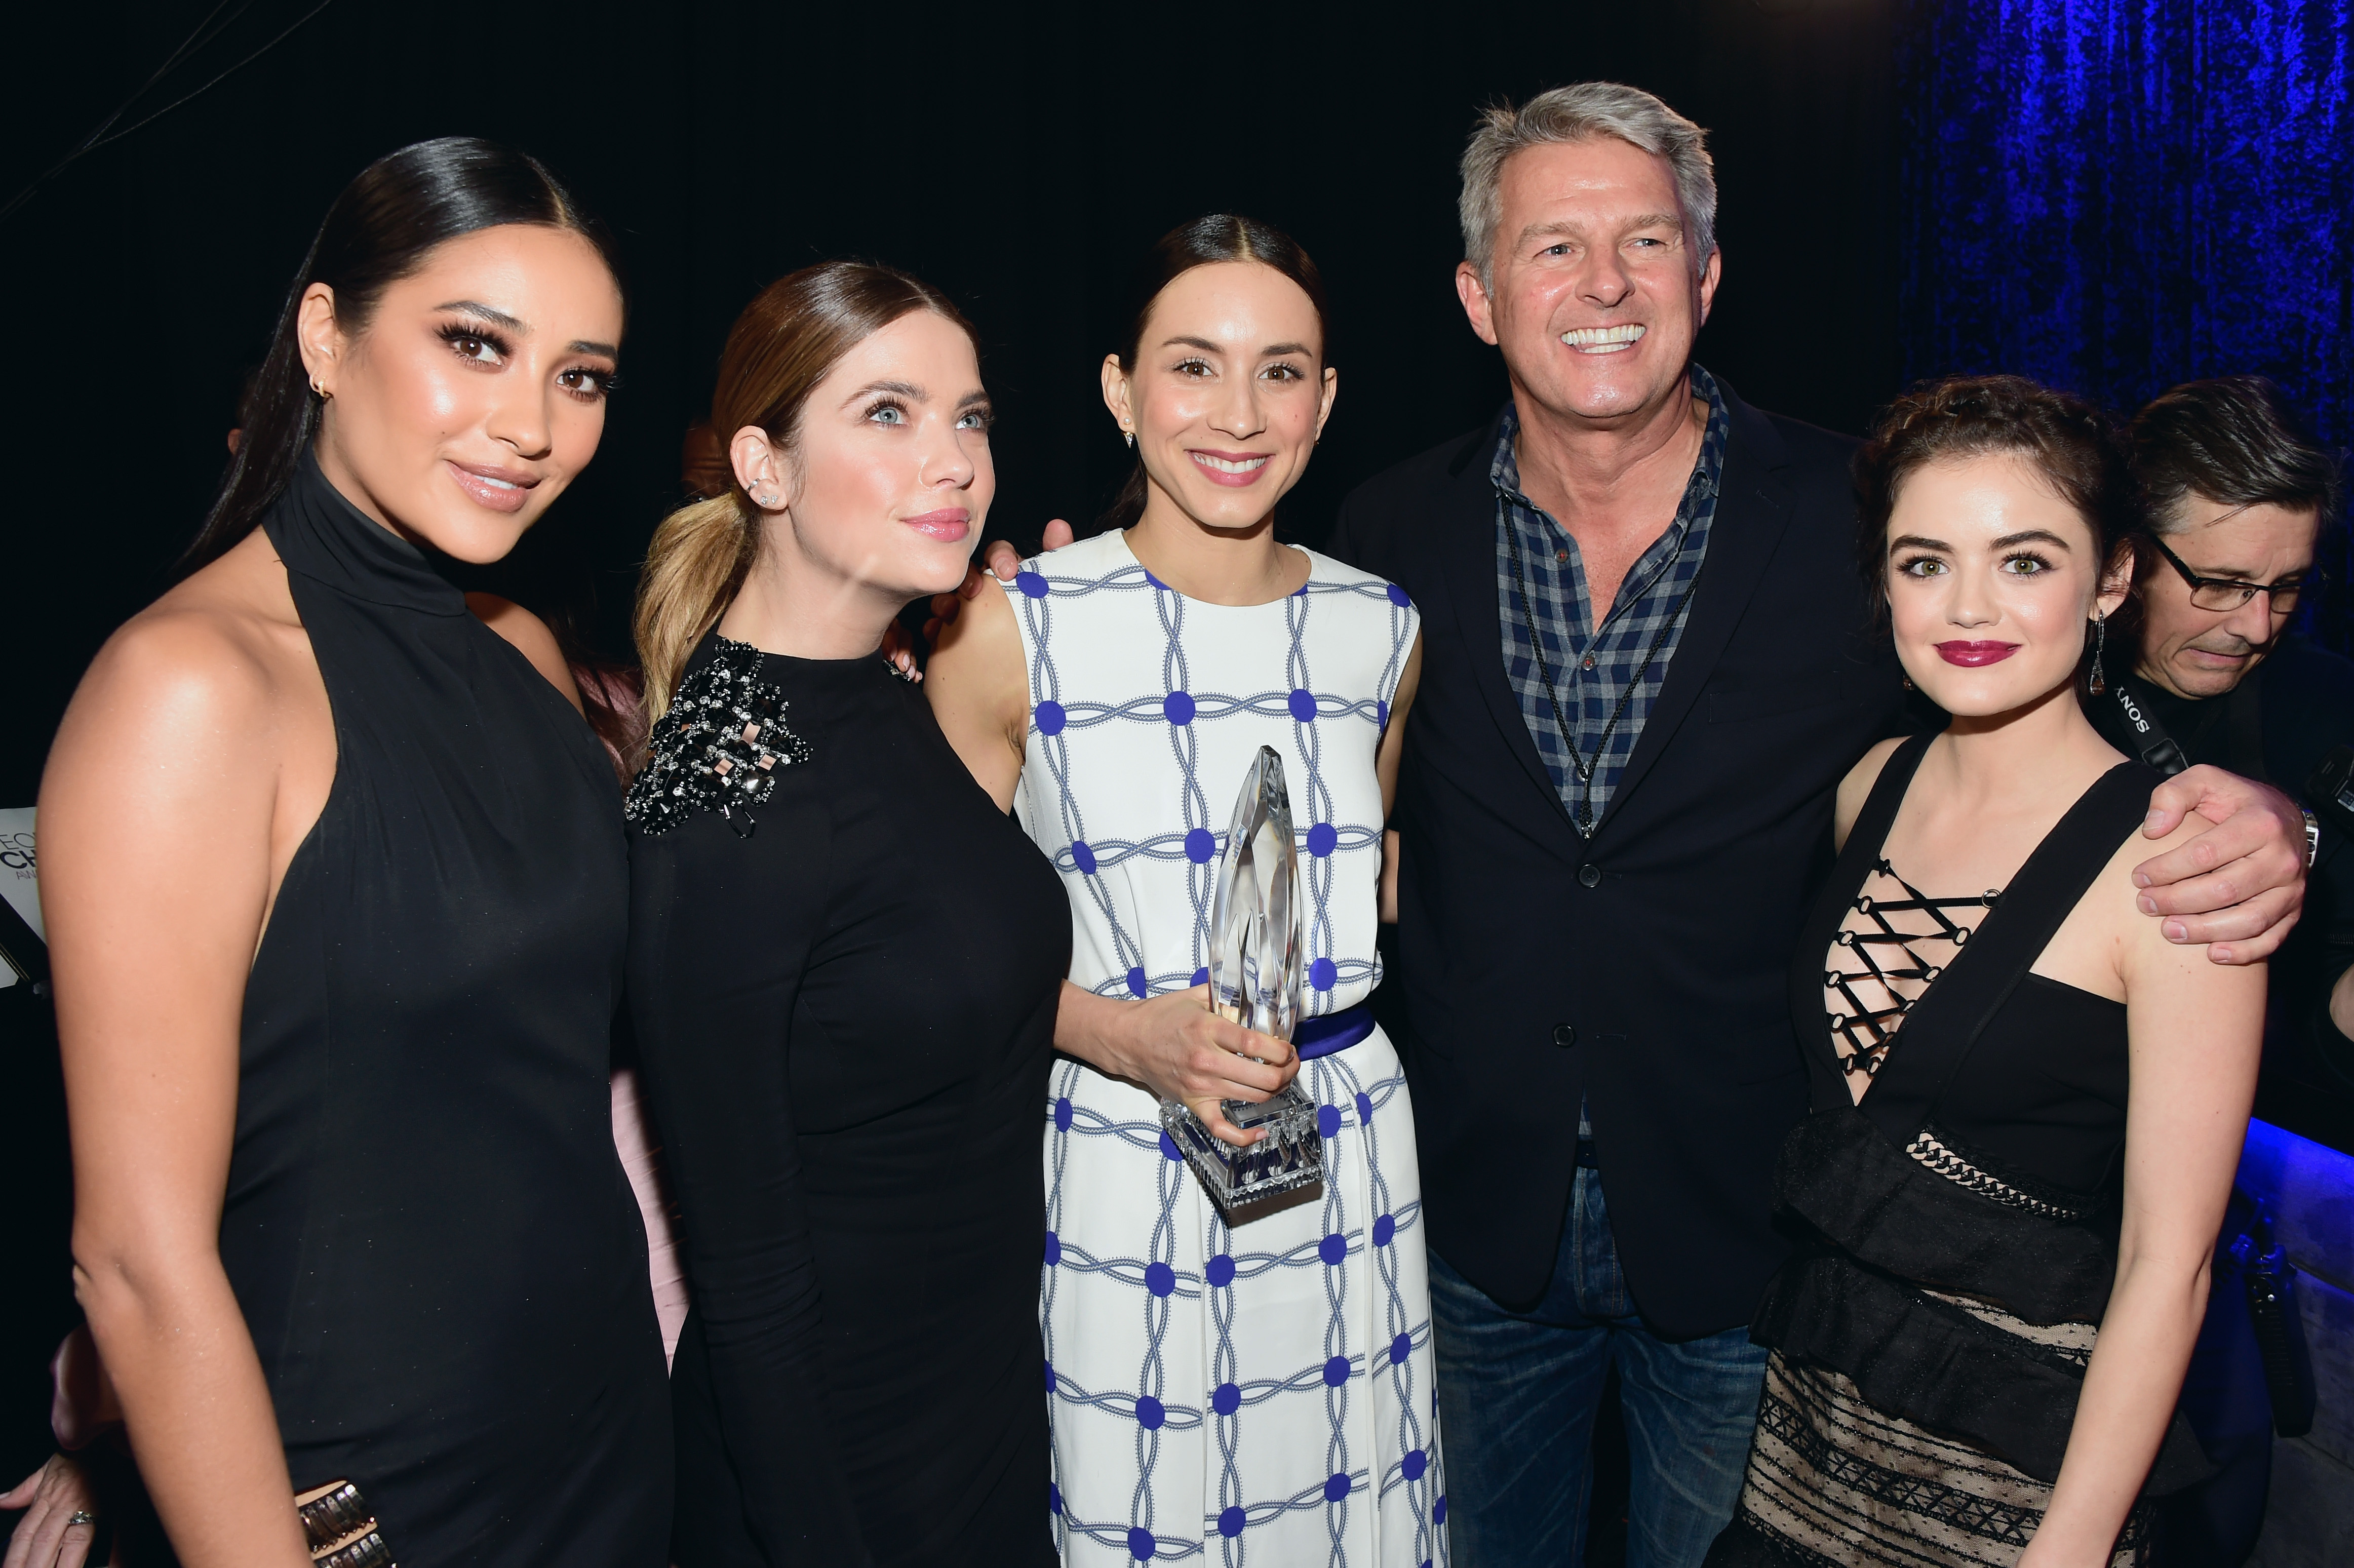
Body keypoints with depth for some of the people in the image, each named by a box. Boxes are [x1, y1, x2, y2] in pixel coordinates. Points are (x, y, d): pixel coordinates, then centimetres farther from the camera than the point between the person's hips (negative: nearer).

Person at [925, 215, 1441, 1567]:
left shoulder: (1383, 631, 3)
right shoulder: (1010, 632, -9)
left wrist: (1308, 1021, 2)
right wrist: (1125, 1035, -17)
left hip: (1345, 1159, 4)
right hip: (1116, 1180, -3)